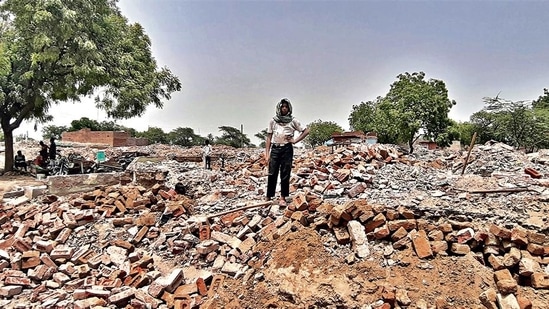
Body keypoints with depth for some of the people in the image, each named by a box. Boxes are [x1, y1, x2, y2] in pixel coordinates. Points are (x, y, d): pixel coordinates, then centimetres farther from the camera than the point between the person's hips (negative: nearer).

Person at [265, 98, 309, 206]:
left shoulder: (293, 121, 5)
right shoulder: (273, 121, 8)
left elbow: (306, 131, 7)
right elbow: (269, 138, 8)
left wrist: (295, 140, -2)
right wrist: (267, 154, 1)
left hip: (287, 149, -1)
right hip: (275, 149, 1)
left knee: (285, 175, 2)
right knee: (272, 174, -1)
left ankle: (283, 198, 10)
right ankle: (268, 198, 6)